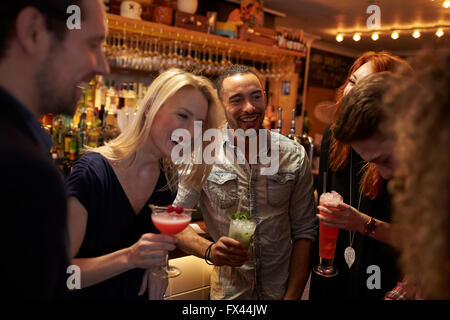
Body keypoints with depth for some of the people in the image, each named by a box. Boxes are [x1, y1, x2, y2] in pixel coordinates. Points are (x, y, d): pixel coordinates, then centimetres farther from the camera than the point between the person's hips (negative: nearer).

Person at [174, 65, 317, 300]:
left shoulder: (294, 155, -6)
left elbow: (304, 231, -3)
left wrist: (292, 296, -10)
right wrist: (209, 250, -25)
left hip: (281, 289, 1)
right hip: (227, 292, -1)